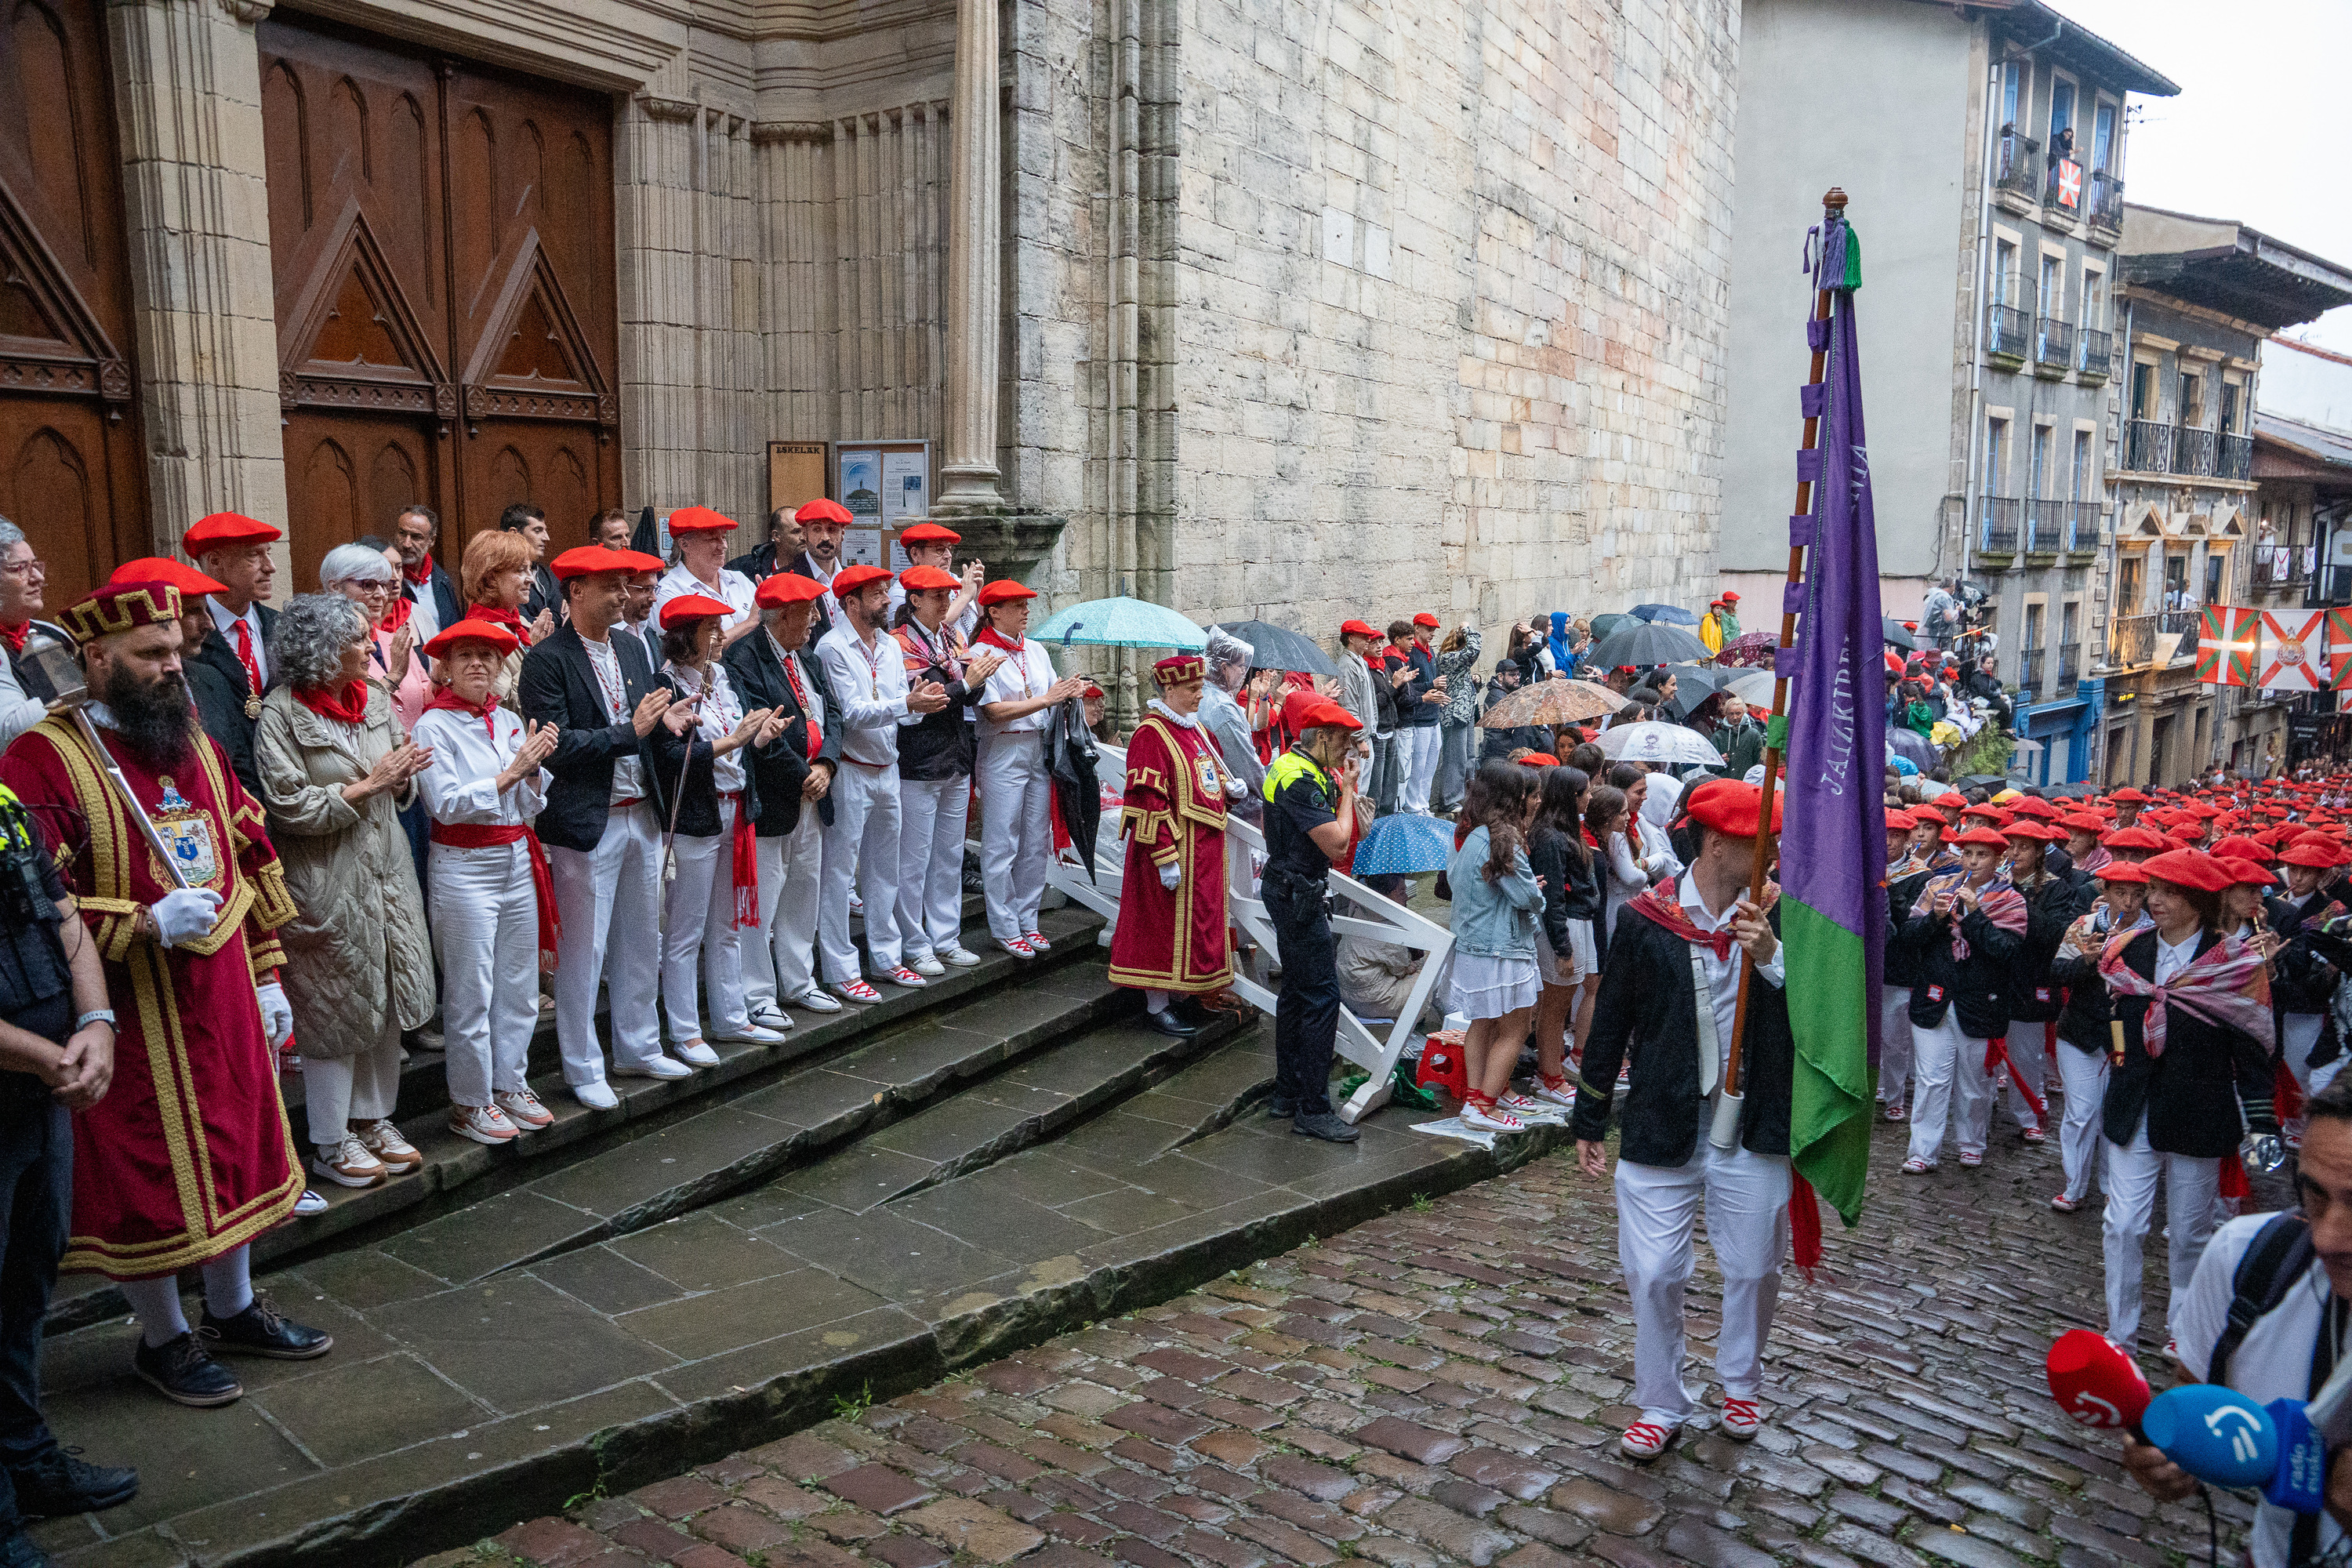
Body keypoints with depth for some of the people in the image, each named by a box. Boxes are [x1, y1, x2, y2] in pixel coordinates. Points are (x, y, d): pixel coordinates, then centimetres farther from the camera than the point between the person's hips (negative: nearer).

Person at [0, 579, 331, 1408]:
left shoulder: (195, 743, 8)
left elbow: (252, 863, 13)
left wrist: (266, 978, 12)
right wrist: (144, 924, -26)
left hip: (223, 1002, 7)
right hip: (133, 1017, -6)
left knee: (234, 1151, 18)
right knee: (146, 1175, 7)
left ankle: (233, 1309, 37)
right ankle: (163, 1339, 27)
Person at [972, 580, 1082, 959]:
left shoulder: (1037, 650, 14)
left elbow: (1055, 698, 17)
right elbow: (996, 711, -15)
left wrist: (1068, 691, -5)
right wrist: (1046, 699, -16)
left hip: (1040, 749, 7)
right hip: (1003, 753, -7)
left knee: (1037, 842, 9)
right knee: (1001, 845, -2)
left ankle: (1027, 921, 20)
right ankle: (1004, 928, 7)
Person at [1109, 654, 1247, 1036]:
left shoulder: (1197, 729, 14)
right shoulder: (1151, 734, -14)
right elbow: (1148, 801, -20)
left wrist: (1228, 787, 4)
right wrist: (1166, 858, -24)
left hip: (1205, 846, 9)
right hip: (1175, 848, -9)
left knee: (1198, 924, 14)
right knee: (1165, 925, -1)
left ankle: (1184, 995, 26)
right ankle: (1156, 1007, 8)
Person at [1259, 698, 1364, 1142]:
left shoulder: (1298, 767, 12)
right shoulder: (1300, 780, -21)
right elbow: (1337, 843, -25)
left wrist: (1339, 787, 5)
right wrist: (1347, 791, -12)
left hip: (1292, 893, 11)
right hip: (1297, 895, -11)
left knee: (1297, 990, 17)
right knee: (1322, 995, -9)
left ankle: (1286, 1093, 27)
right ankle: (1313, 1109, -5)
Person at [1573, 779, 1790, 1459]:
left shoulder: (1777, 918, -1)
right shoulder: (1646, 921, -4)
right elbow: (1610, 1026, 3)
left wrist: (1774, 957, -24)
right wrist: (1589, 1122, 6)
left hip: (1753, 1127, 1)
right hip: (1661, 1128, -1)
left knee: (1753, 1269, 13)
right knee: (1653, 1274, 3)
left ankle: (1741, 1384, 38)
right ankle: (1661, 1405, 22)